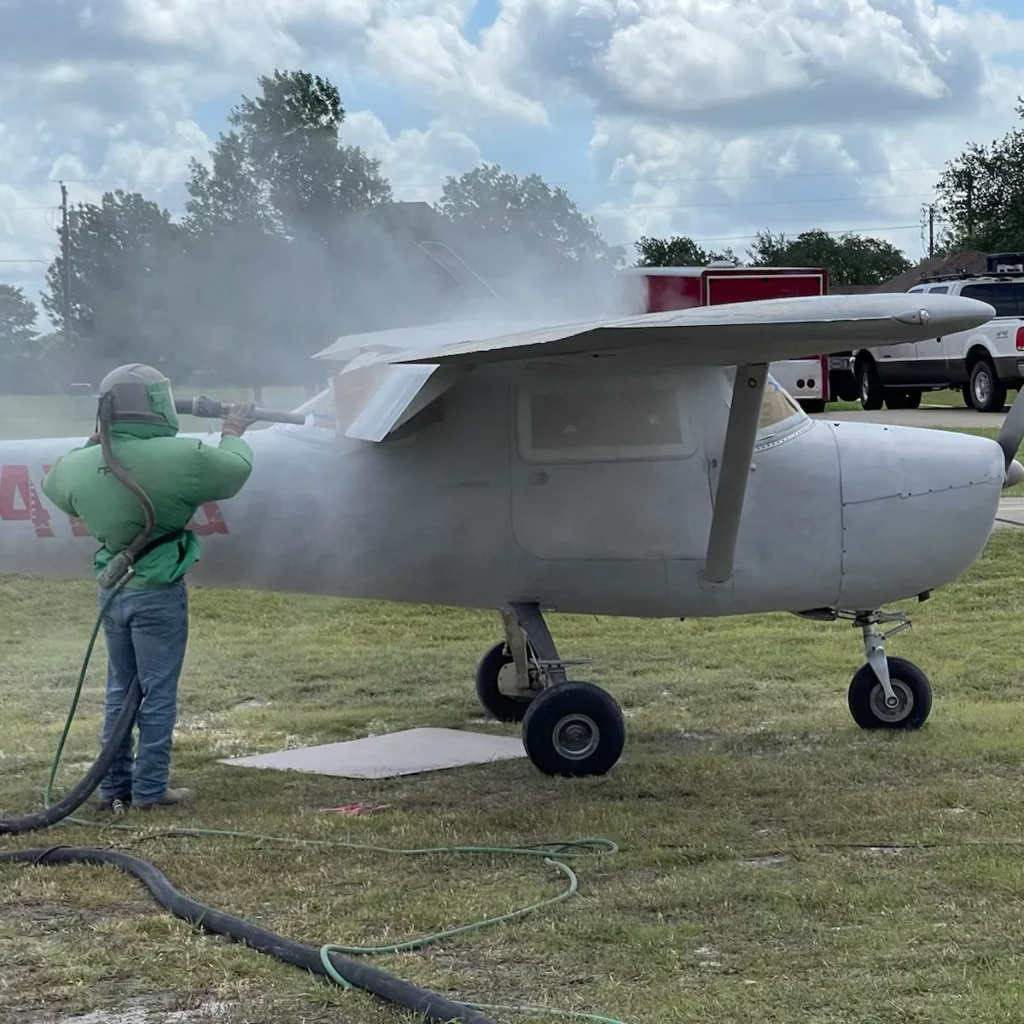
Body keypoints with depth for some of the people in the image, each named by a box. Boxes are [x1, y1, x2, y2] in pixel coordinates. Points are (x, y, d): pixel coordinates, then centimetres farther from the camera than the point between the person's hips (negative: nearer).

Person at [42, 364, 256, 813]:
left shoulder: (82, 464, -3)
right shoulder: (178, 457, -19)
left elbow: (53, 482, 20)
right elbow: (235, 470, -4)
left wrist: (95, 440, 25)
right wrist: (234, 434, 16)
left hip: (112, 589, 6)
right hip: (158, 592, -6)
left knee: (120, 689, 17)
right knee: (158, 692, 4)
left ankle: (113, 786, 22)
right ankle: (150, 788, 8)